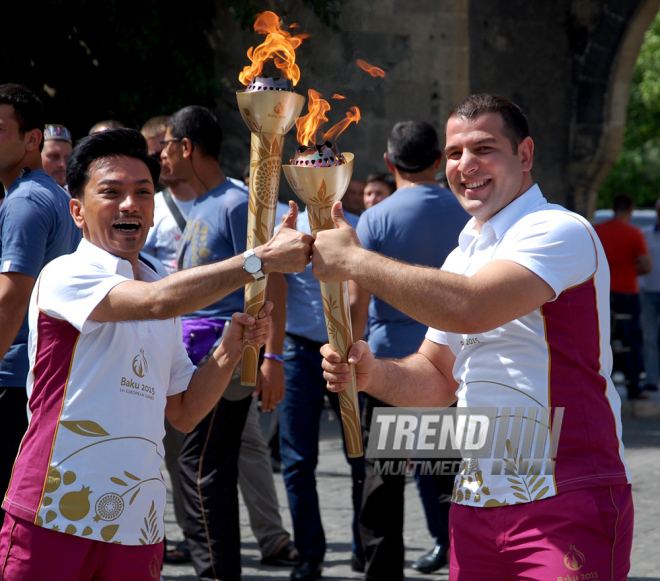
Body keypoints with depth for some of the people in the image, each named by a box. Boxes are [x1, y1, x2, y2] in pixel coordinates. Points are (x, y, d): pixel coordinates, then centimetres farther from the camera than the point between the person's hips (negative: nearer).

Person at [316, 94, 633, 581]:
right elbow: (438, 376, 20)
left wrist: (353, 261, -17)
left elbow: (469, 308, -27)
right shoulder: (464, 256, 17)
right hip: (476, 504, 8)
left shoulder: (559, 232, -11)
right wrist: (371, 373, -2)